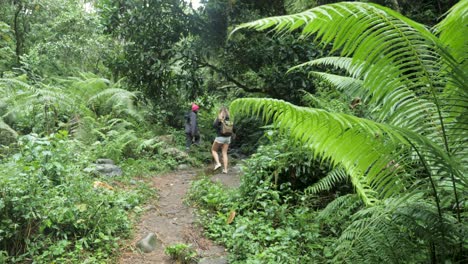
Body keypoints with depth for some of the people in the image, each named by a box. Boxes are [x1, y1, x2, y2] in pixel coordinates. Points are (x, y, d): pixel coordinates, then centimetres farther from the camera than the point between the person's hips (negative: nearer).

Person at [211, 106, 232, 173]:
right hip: (228, 137, 5)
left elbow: (214, 125, -18)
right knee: (224, 153, 10)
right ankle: (225, 169, 8)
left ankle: (218, 163, -2)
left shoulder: (219, 117, -10)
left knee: (213, 150, 15)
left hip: (220, 137, -5)